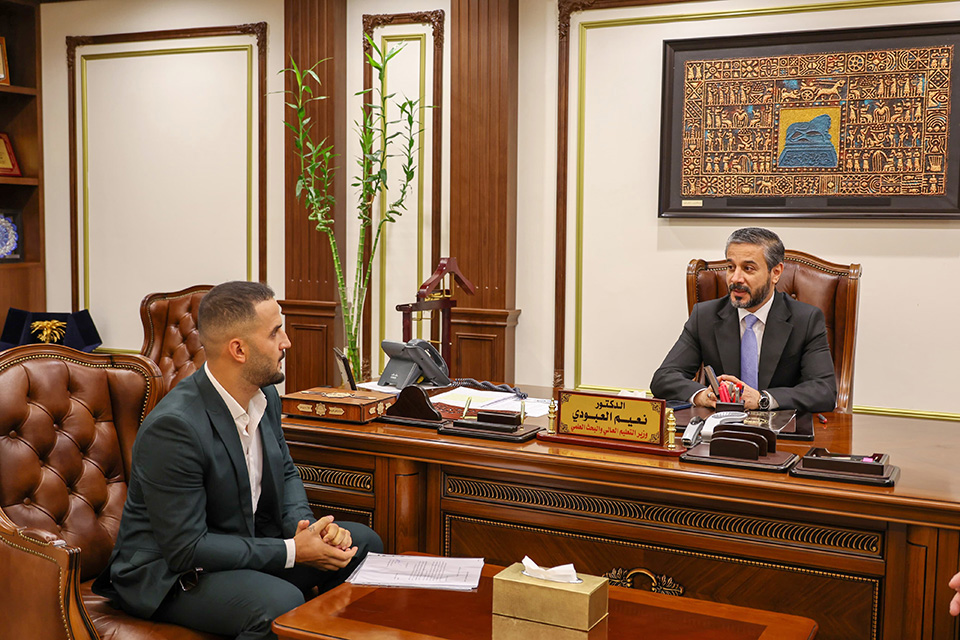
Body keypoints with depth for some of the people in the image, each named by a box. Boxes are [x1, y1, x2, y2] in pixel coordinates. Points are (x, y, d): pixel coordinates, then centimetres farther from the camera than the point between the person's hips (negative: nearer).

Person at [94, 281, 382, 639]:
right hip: (168, 574, -8)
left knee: (362, 543, 2)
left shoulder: (264, 395, -1)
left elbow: (284, 472, 14)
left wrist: (304, 524, -8)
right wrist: (292, 551, -22)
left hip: (246, 544, 8)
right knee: (280, 603, -33)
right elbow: (185, 548, -25)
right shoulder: (174, 426, -27)